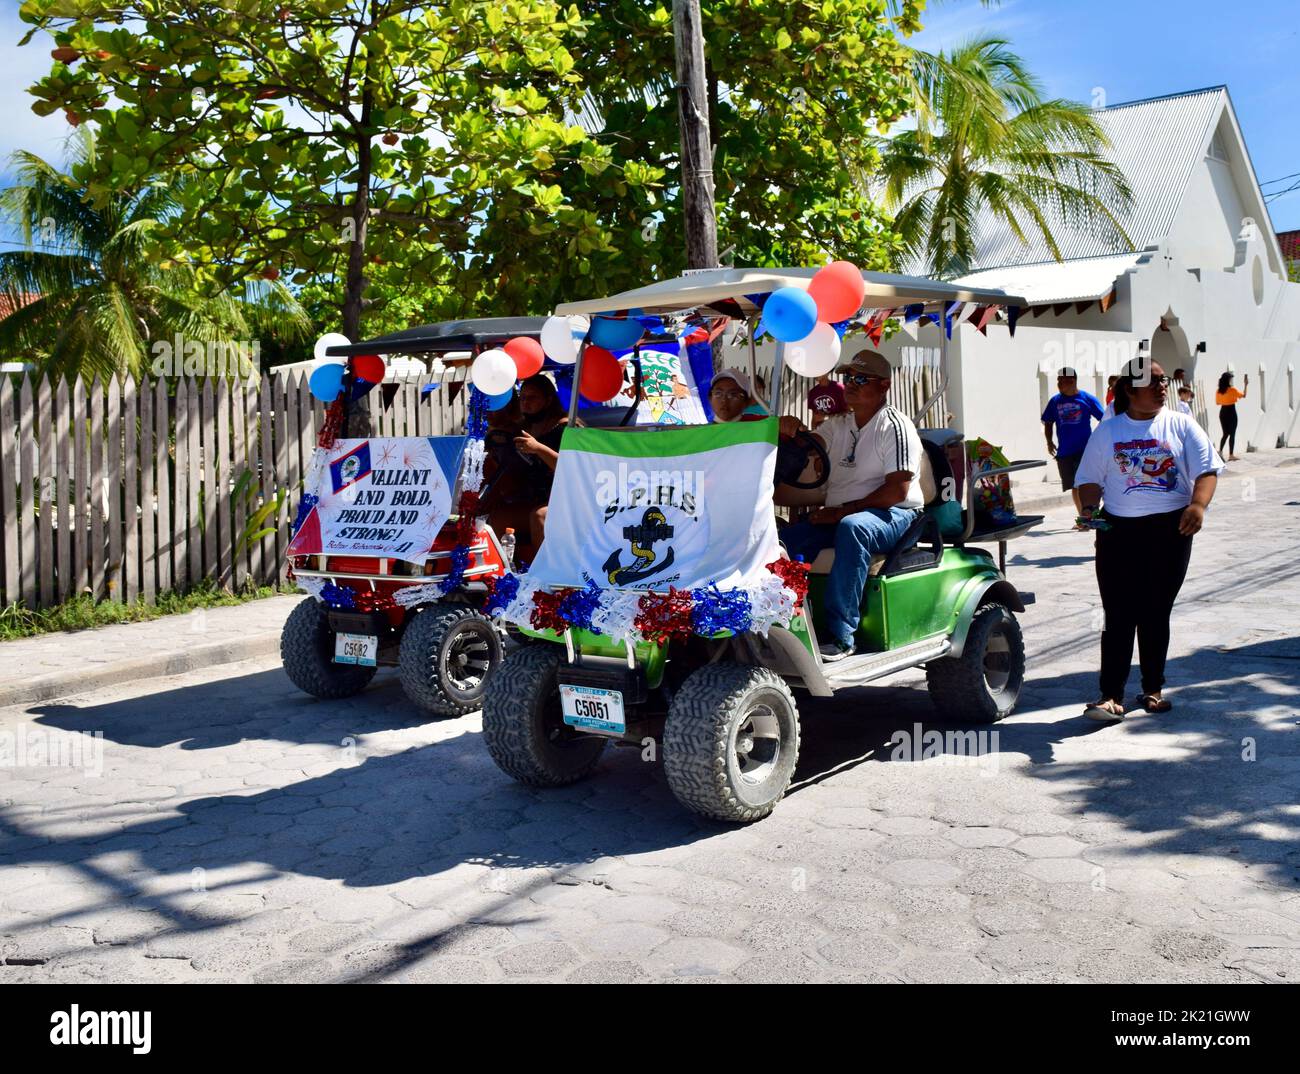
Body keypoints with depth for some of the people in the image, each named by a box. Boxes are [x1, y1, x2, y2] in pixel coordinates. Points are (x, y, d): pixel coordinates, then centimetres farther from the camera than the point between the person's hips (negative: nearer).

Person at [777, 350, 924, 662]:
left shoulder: (895, 426, -4)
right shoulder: (838, 425, 18)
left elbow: (897, 490, -14)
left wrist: (843, 511, -19)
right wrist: (788, 431, -22)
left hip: (892, 516, -6)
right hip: (838, 516, 6)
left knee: (852, 527, -39)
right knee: (783, 540, -20)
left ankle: (840, 636, -39)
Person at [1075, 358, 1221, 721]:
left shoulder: (1181, 426, 6)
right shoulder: (1108, 431, 7)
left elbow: (1207, 470, -1)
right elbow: (1090, 478, 7)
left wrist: (1198, 505, -19)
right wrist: (1089, 508, -12)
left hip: (1171, 528, 1)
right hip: (1118, 530, -1)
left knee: (1157, 614, 8)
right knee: (1119, 616, -4)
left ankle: (1153, 689, 21)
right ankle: (1111, 695, -3)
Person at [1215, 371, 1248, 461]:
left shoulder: (1218, 391, 2)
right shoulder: (1232, 390, -12)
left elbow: (1217, 403, 9)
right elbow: (1244, 395, -5)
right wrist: (1246, 385, 2)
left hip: (1223, 413, 5)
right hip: (1231, 413, -5)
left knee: (1225, 434, 16)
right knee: (1232, 434, 1)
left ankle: (1220, 452, 7)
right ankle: (1231, 455, 1)